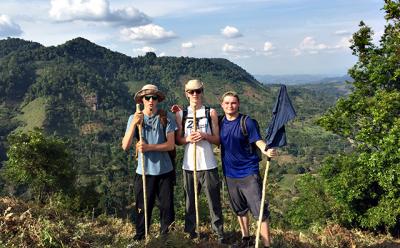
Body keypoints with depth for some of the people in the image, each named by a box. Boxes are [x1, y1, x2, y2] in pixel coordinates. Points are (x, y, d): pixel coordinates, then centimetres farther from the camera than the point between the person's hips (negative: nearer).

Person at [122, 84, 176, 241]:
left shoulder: (166, 118, -3)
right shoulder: (134, 118, 0)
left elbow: (171, 145, -8)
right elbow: (125, 146, -9)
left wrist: (148, 147, -19)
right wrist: (134, 124, -20)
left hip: (165, 171, 0)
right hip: (144, 172, 0)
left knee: (167, 207, 11)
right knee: (143, 209, 7)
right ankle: (139, 238, 25)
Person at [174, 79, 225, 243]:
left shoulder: (211, 112, 3)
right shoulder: (180, 114, 6)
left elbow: (217, 139, 3)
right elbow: (177, 140, 7)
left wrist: (204, 135, -16)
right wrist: (188, 139, -14)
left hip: (208, 165, -1)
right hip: (189, 166, 1)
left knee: (214, 201, 3)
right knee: (190, 201, 10)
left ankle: (219, 234, 14)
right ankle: (190, 233, 23)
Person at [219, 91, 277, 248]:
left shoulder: (247, 122, -10)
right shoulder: (220, 123, 4)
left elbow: (258, 141, -15)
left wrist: (266, 150, -36)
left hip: (249, 172, -5)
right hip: (230, 174, 5)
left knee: (259, 209, -4)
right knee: (240, 208, 18)